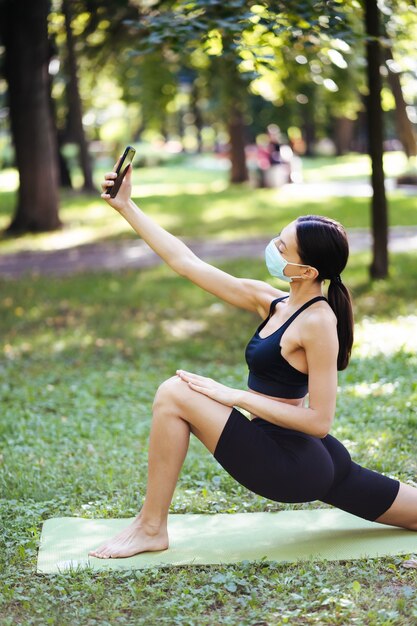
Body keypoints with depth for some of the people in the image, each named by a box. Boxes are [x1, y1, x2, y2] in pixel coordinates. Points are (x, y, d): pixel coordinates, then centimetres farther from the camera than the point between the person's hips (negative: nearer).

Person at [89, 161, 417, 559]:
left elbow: (319, 420, -19)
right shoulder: (271, 301, 5)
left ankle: (151, 528, -5)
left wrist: (236, 396, -19)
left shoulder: (318, 322, -17)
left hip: (289, 466, -9)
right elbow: (185, 262, 6)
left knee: (175, 394, -14)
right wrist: (126, 207, 6)